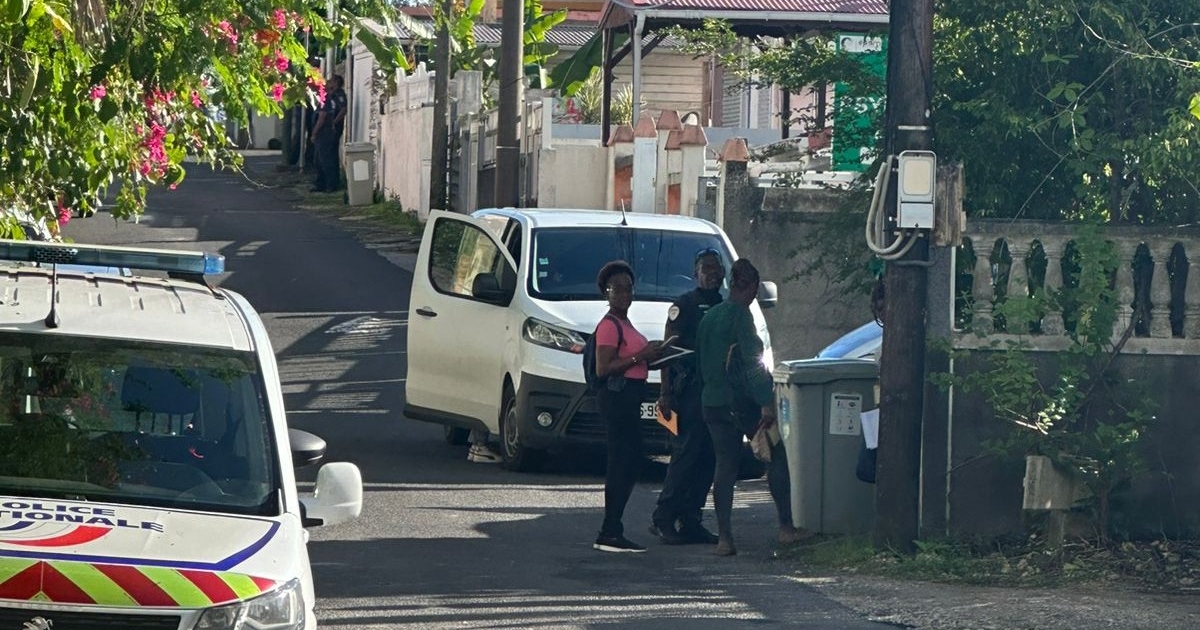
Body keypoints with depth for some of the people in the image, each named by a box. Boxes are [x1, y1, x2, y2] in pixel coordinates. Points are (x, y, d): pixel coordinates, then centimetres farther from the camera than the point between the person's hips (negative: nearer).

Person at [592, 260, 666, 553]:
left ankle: (611, 532, 14)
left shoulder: (624, 323, 19)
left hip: (629, 398, 11)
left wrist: (650, 356, 12)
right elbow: (603, 368, -20)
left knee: (630, 463, 11)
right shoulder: (609, 325, -12)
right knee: (623, 462, -11)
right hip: (616, 396, -11)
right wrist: (640, 356, -19)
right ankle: (610, 534, -11)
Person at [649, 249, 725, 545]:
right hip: (690, 391, -7)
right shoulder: (684, 305, -3)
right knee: (687, 452, -12)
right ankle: (663, 518, -10)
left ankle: (690, 520, 9)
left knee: (708, 458, 5)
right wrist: (665, 393, -14)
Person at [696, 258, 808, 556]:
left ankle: (724, 537, 1)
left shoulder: (709, 316, 12)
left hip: (712, 401, 7)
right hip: (741, 400, -7)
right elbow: (752, 359, -19)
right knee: (778, 456, 6)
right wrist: (767, 402, -21)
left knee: (725, 465, 7)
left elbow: (700, 359, 19)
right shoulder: (740, 314, -12)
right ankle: (786, 527, 5)